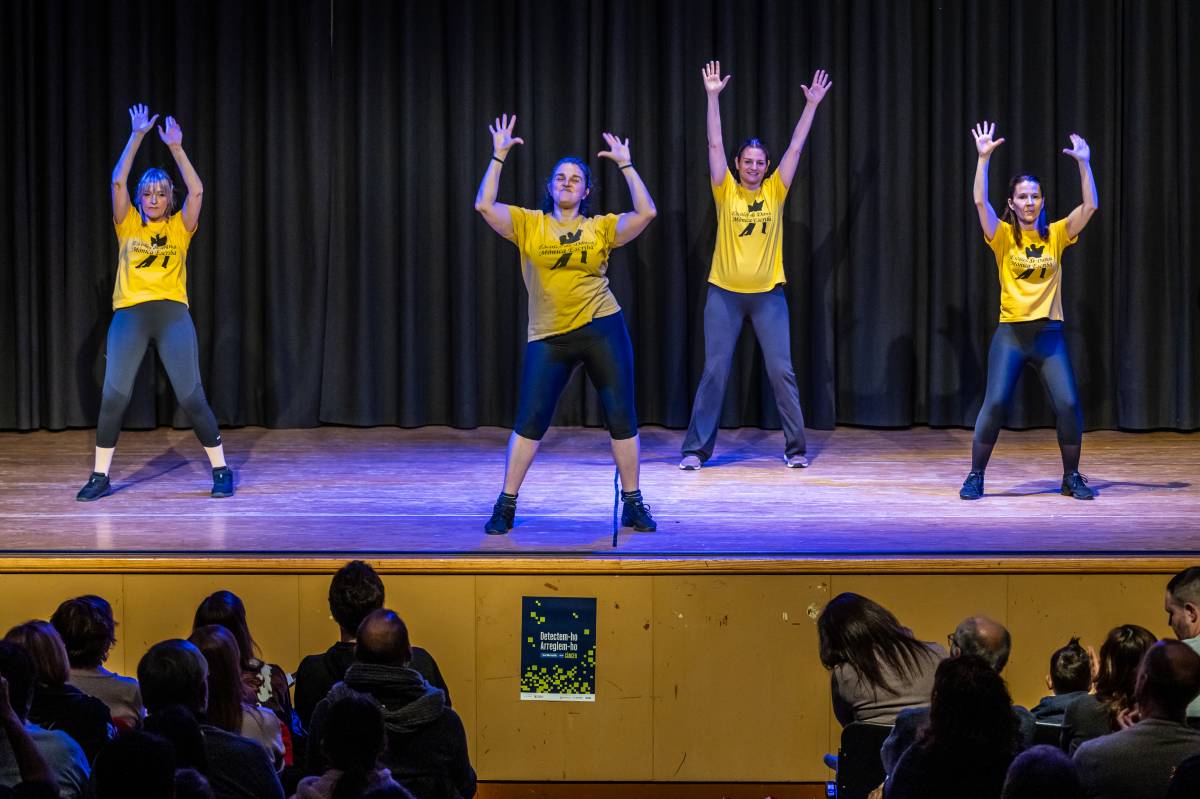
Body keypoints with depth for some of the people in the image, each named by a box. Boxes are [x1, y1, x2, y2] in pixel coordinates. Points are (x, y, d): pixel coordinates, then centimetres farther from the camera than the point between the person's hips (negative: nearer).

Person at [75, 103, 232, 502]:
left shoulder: (180, 227, 10)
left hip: (172, 314, -1)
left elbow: (196, 191, -4)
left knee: (191, 396, -5)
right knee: (113, 396, -5)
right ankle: (100, 476, 5)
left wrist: (175, 148, -5)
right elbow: (118, 182, 0)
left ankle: (221, 470, 5)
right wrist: (137, 136, -3)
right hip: (129, 314, 1)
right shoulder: (128, 225, 11)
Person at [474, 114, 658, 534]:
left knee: (622, 419, 2)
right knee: (529, 421, -2)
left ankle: (633, 504, 12)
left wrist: (626, 165, -6)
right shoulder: (529, 224, 4)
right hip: (548, 338, 0)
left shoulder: (601, 228, 3)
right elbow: (484, 205, -7)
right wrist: (498, 157, -8)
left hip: (602, 330, 0)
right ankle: (506, 505, 6)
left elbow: (646, 212, -8)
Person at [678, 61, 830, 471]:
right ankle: (696, 449, 5)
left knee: (782, 371, 1)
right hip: (725, 293, -1)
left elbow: (796, 148, -1)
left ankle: (796, 448, 9)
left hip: (768, 294, 1)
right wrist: (713, 97, -13)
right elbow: (715, 144, -6)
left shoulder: (775, 192, 3)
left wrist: (812, 105, -6)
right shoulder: (726, 191, -1)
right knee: (714, 372, 0)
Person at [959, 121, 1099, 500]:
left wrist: (1084, 164, -12)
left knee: (1068, 405, -8)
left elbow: (1089, 206, -4)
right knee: (994, 404, -8)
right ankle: (975, 477, 4)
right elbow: (980, 201, -12)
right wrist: (984, 158, -18)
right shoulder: (1004, 236, 1)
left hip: (1049, 333, 2)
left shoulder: (1056, 235, 7)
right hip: (1011, 332, -1)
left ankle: (1072, 477, 9)